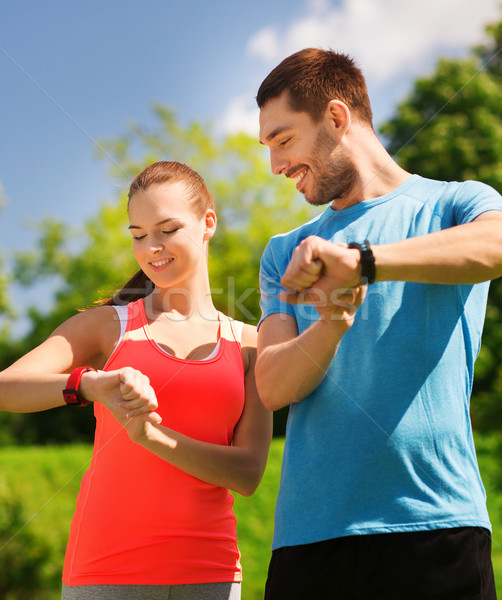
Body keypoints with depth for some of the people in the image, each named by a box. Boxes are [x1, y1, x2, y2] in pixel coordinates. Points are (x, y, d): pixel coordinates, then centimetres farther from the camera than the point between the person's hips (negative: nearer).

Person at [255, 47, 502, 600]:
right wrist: (331, 321, -14)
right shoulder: (287, 255, 19)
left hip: (435, 520, -3)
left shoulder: (453, 204, 7)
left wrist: (360, 260, -26)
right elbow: (273, 387, 6)